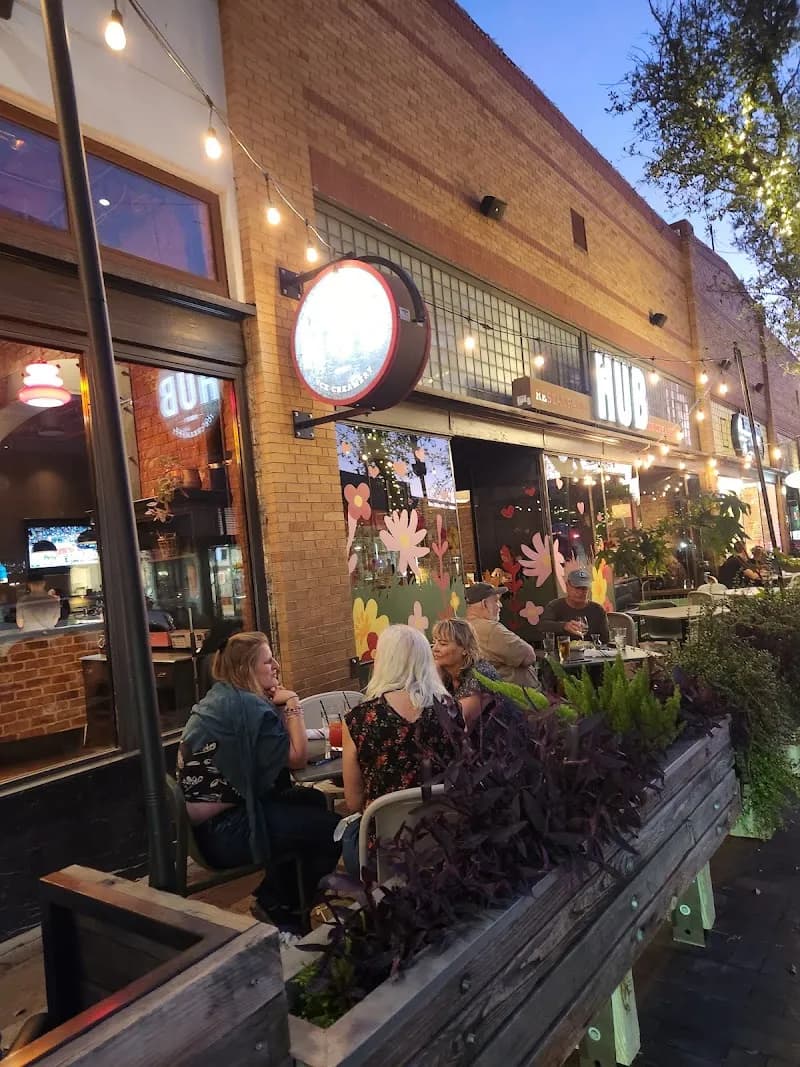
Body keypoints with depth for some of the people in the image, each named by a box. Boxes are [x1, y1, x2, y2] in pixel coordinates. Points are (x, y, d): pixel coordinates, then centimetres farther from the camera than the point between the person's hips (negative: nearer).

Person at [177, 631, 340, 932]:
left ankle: (274, 897, 27)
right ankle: (278, 908, 14)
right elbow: (297, 757, -18)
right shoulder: (248, 706, -21)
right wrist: (292, 703, -11)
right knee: (331, 828, -5)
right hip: (222, 831, -10)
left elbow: (279, 751, 11)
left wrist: (280, 706, -1)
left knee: (313, 801, 19)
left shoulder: (222, 697, 10)